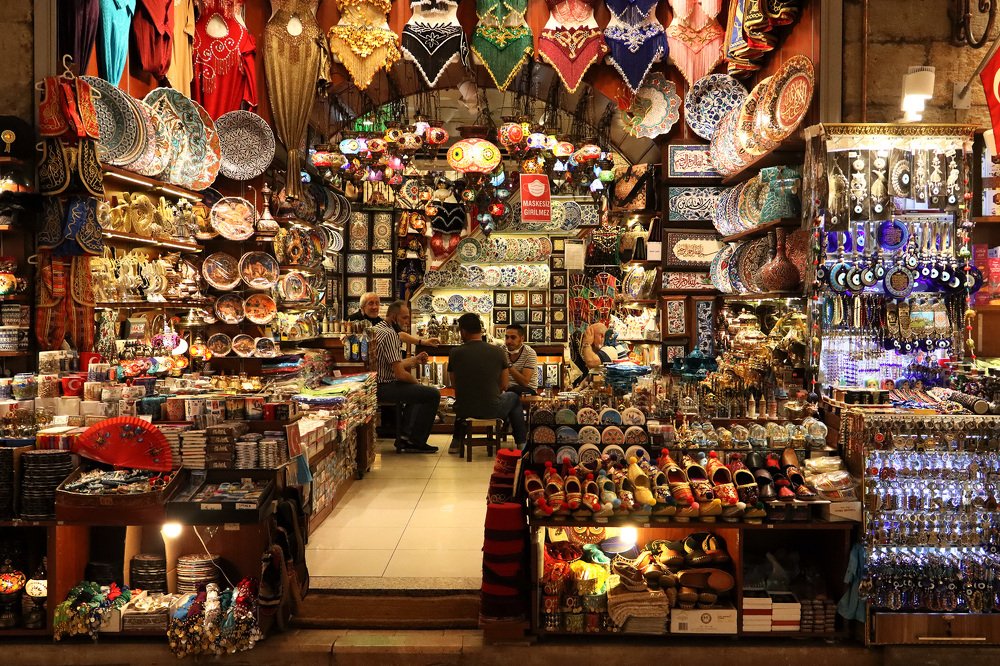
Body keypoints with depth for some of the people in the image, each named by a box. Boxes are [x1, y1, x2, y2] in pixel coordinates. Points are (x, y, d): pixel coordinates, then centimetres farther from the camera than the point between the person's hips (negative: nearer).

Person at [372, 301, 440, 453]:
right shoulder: (389, 334, -19)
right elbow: (399, 373, -22)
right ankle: (414, 441, -2)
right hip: (384, 387, -11)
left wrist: (415, 360, 9)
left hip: (376, 383, 11)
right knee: (433, 394, -13)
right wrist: (416, 382, -3)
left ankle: (404, 438, 23)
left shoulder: (377, 329, 15)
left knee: (415, 390, 32)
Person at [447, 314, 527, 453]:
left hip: (464, 410, 1)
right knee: (514, 397, 31)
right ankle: (522, 443, 33)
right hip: (491, 410, -1)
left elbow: (454, 385, 5)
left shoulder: (455, 353, -6)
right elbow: (504, 386, 1)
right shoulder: (498, 352, -6)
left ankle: (456, 442, 36)